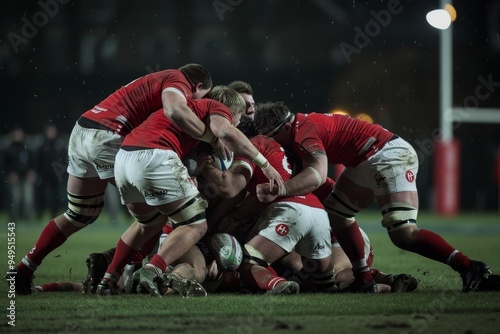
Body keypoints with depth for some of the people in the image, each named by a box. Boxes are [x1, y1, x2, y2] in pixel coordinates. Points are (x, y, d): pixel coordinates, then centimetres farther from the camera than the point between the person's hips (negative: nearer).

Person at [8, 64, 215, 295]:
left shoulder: (157, 81, 27)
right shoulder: (178, 81, -3)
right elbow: (175, 112, -25)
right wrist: (213, 138, -15)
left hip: (81, 133, 9)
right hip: (106, 137, -9)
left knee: (79, 216, 20)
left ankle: (24, 270, 24)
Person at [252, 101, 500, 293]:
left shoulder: (304, 135, -19)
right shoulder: (302, 124, 11)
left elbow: (317, 175, -38)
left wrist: (279, 190, -49)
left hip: (390, 156, -11)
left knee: (403, 234, -18)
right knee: (336, 211, 14)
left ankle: (471, 270, -14)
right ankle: (364, 280, 15)